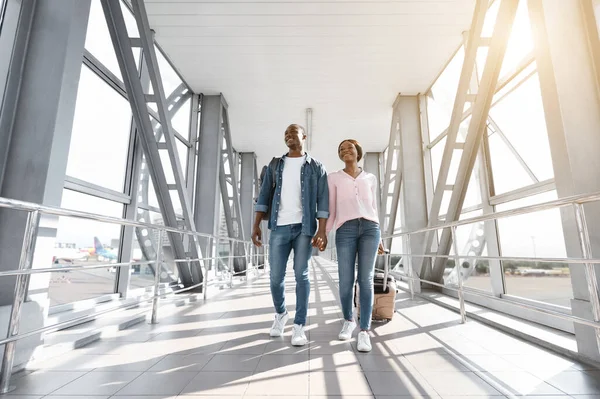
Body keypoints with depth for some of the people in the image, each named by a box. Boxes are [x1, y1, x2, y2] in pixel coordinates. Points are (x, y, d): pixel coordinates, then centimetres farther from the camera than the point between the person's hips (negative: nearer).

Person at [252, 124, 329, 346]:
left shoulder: (316, 167, 7)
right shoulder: (275, 165, 14)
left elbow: (323, 201, 0)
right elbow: (264, 196, 9)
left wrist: (322, 231, -10)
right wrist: (256, 225, 0)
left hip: (304, 227, -2)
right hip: (279, 227, 2)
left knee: (301, 275, -2)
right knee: (275, 276, 5)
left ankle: (299, 326, 9)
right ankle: (280, 313, 31)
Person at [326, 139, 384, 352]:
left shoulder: (370, 178, 21)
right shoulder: (334, 178, 14)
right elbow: (330, 210, 10)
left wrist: (378, 237, 16)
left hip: (369, 228, 1)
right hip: (345, 230, -1)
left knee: (366, 280, -6)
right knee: (346, 282, -2)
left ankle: (364, 331, 0)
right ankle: (348, 321, 23)